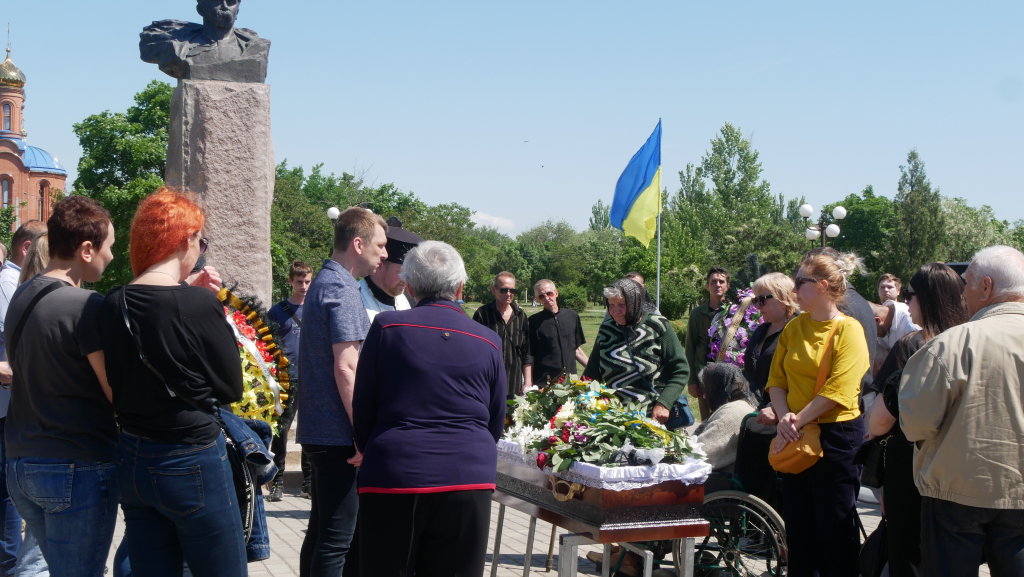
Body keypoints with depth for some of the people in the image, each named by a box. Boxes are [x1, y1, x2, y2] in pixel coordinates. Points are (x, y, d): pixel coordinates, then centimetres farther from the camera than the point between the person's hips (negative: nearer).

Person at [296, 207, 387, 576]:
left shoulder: (323, 283, 17)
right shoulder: (343, 290, -15)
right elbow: (346, 369, -22)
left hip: (318, 431, 10)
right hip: (338, 433, -10)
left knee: (320, 530, 16)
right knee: (337, 536, -5)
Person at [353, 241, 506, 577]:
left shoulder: (387, 328, 0)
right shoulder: (487, 342, 5)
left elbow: (362, 410, 6)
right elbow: (495, 424, 13)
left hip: (393, 479, -1)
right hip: (469, 480, 1)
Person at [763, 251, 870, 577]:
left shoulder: (848, 330, -10)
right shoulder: (794, 327, 8)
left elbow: (837, 392, -17)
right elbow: (776, 380, 7)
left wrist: (797, 421, -18)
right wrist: (784, 417, -11)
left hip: (836, 435, -6)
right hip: (795, 440, 6)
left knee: (836, 529, 3)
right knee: (798, 525, 13)